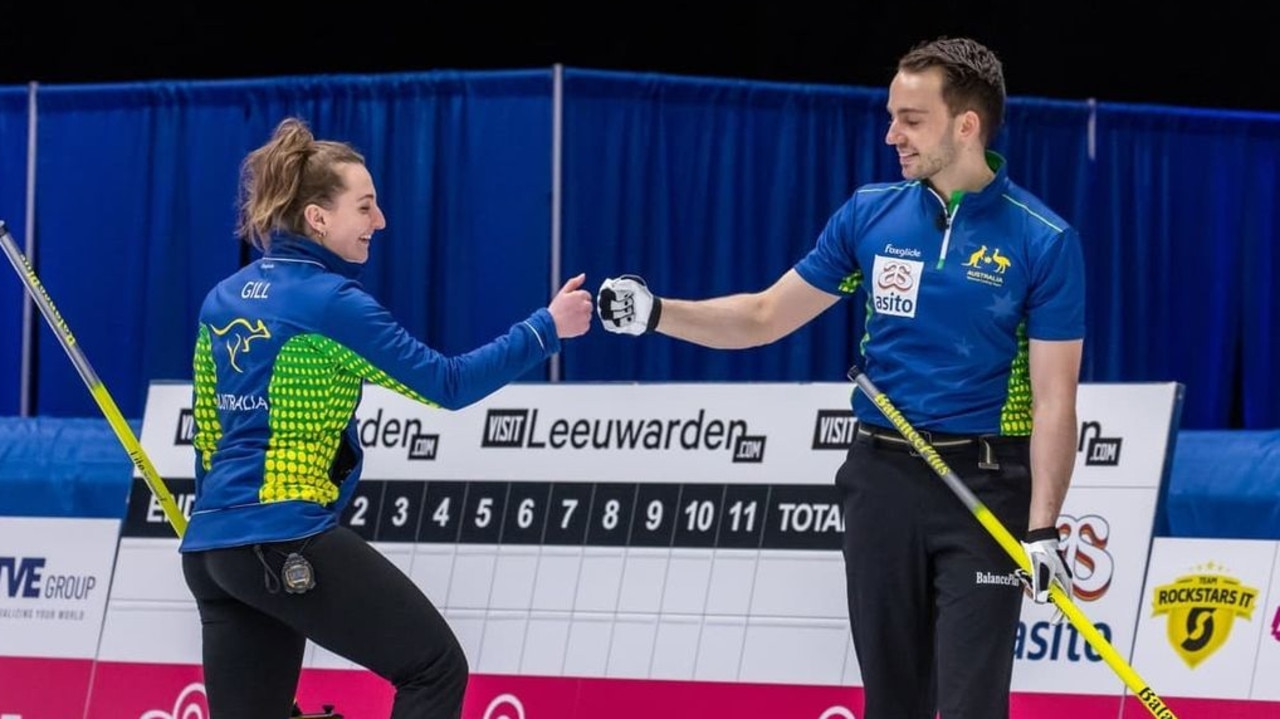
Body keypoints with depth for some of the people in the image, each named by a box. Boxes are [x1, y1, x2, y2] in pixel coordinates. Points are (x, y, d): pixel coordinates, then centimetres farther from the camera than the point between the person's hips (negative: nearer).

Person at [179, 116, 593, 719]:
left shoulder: (223, 301, 14)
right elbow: (446, 384, -9)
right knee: (436, 668, -1)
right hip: (287, 543, -8)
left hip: (212, 546, 8)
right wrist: (547, 328, -4)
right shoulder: (330, 303, -10)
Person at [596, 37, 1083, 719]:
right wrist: (655, 312, -2)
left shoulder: (1042, 241, -8)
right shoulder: (870, 214, 4)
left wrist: (1042, 529, -16)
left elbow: (1054, 398, -9)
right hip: (882, 479, 4)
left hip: (984, 487, -4)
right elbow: (767, 317, 12)